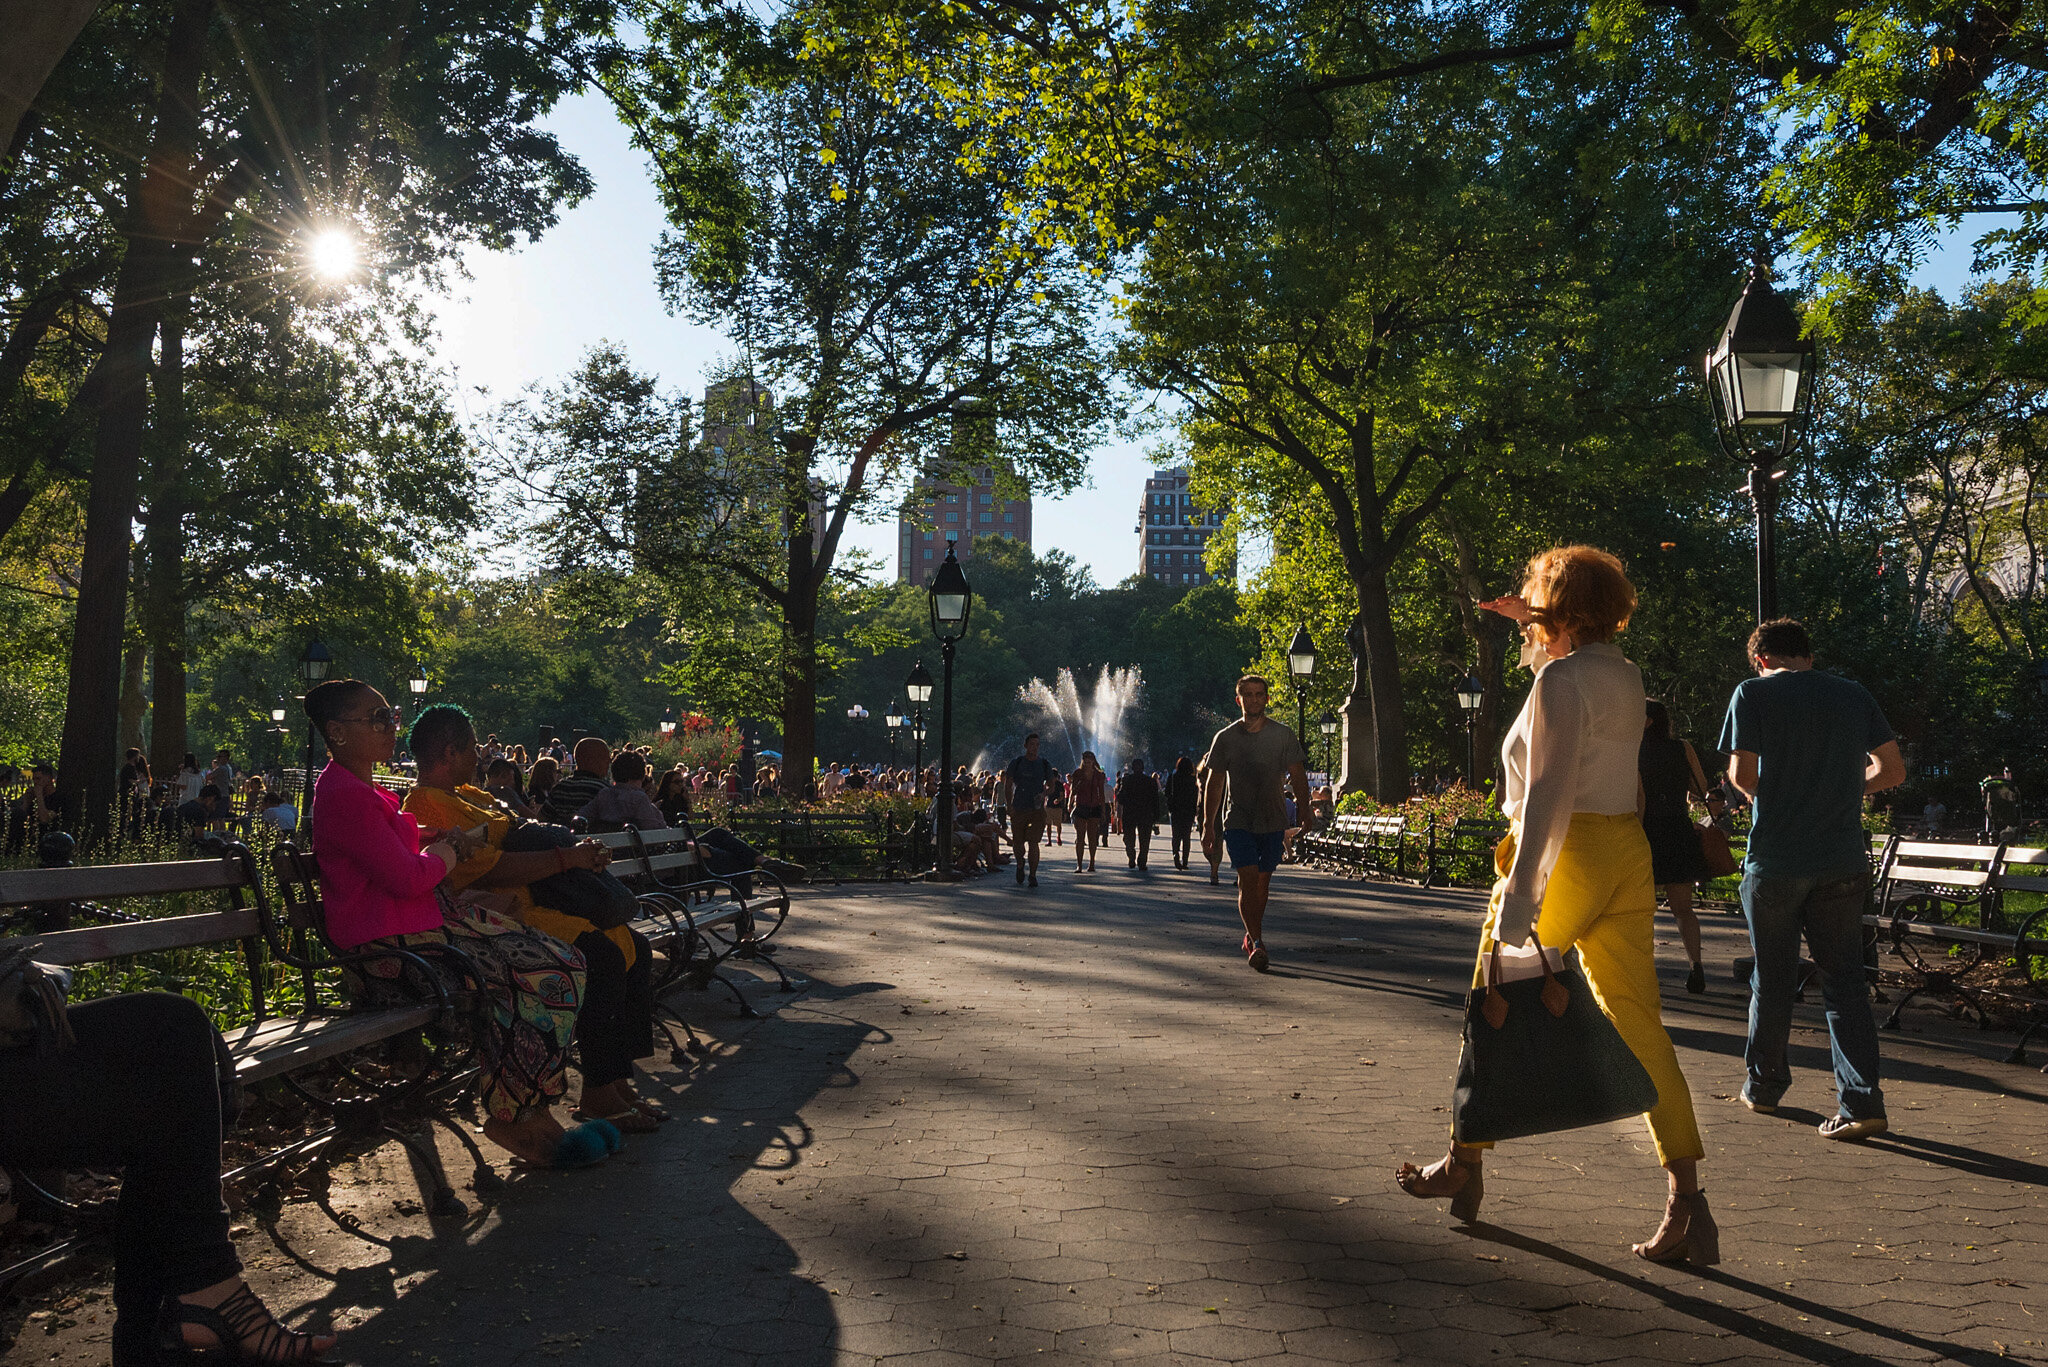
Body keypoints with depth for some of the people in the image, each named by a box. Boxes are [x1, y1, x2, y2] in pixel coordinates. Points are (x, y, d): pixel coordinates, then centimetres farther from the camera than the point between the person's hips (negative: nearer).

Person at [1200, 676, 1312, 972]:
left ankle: (1251, 937, 27)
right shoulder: (1226, 738, 3)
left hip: (1273, 822, 1)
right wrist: (1209, 826, 3)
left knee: (1262, 882, 10)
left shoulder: (1283, 735, 4)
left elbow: (1297, 777, 5)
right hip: (1238, 822, -1)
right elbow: (1214, 784, 6)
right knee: (1248, 880, -14)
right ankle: (1257, 943, -16)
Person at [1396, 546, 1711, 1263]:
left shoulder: (1559, 681, -13)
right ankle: (1686, 1199, -1)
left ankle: (1463, 1167, 24)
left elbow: (1550, 794, -23)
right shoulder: (1625, 675, 11)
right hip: (1627, 852, 8)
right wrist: (1531, 624, 37)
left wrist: (1518, 896, -27)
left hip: (1566, 855, -7)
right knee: (1638, 1024, 5)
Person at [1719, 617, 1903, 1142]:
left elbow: (1742, 775, -11)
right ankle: (1862, 1103, -1)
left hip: (1776, 859, -2)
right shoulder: (1854, 695, 7)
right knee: (1844, 979, 7)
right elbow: (1893, 770, 7)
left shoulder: (1754, 693, -4)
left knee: (1773, 979, 11)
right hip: (1843, 860, 3)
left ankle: (1763, 1085, 25)